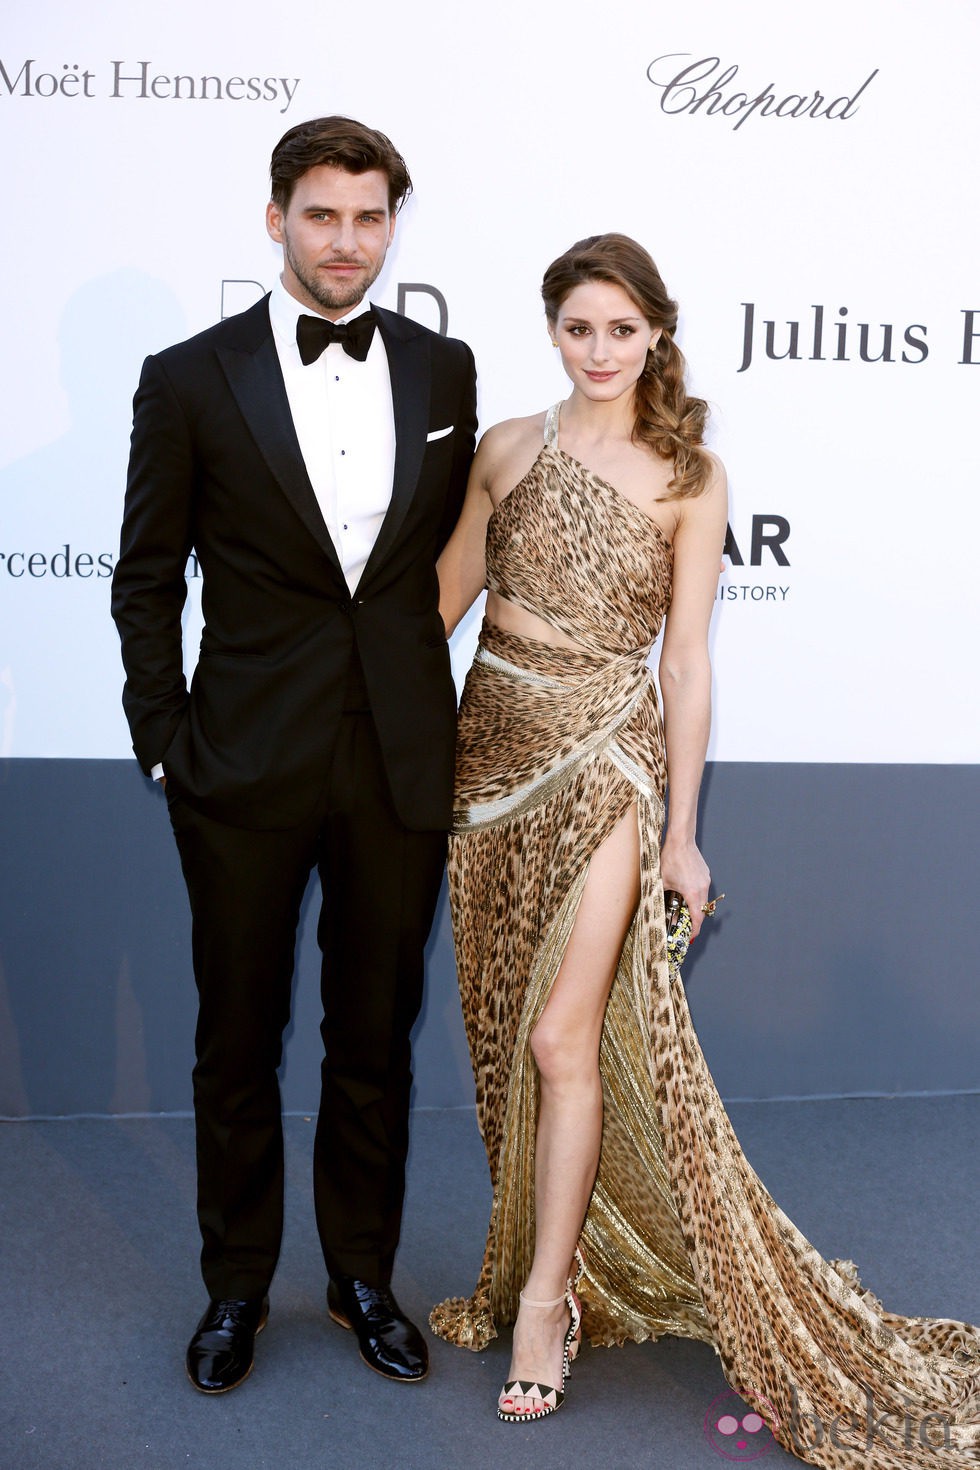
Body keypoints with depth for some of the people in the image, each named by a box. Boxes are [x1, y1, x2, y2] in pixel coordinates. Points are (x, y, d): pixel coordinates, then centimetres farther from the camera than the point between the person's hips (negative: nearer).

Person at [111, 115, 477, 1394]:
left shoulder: (445, 371, 5)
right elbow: (147, 581, 1)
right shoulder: (190, 380, -3)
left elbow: (454, 552, 12)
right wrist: (164, 748, -3)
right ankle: (237, 1288, 31)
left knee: (376, 1037, 14)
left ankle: (363, 1276, 33)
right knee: (238, 1040, 12)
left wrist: (442, 718, 8)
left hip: (401, 763, 2)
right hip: (248, 769, -2)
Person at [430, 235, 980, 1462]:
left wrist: (682, 831, -3)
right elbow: (443, 598, 9)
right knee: (505, 1033, 11)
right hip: (492, 749, 4)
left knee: (563, 1036, -9)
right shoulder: (509, 449, 6)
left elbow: (686, 658, -2)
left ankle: (547, 1300, 6)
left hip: (606, 761, -3)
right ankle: (540, 1254, 29)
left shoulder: (689, 477, -1)